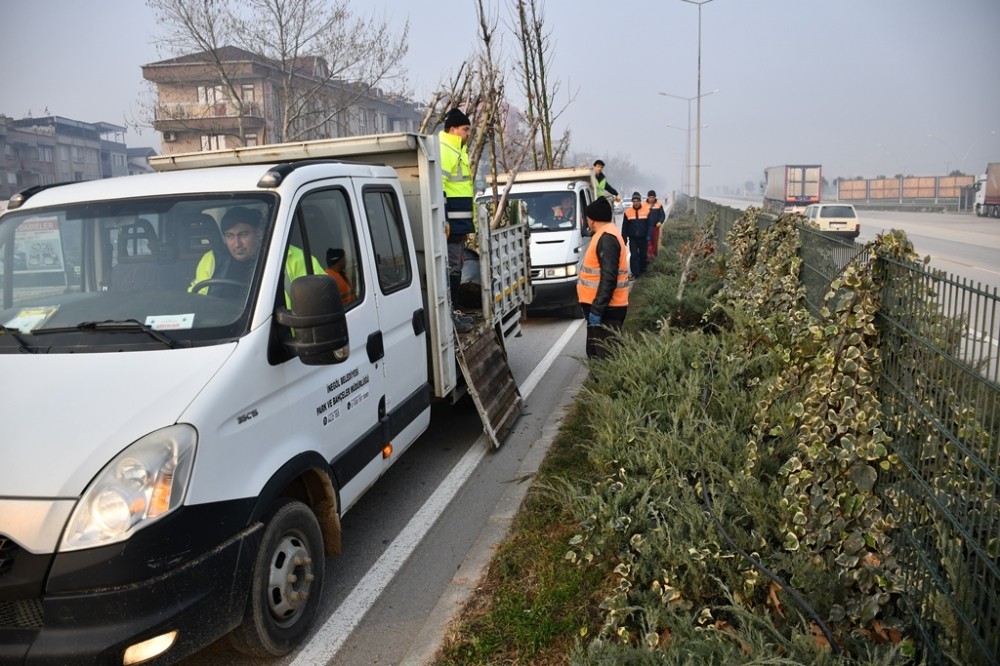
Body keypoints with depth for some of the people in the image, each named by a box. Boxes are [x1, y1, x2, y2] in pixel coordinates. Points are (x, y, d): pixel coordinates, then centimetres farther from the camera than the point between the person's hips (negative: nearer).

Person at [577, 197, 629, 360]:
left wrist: (596, 309, -24)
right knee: (595, 353, 18)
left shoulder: (606, 238, -18)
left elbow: (609, 278, -25)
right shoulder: (605, 234, 15)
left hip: (606, 310, -11)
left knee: (605, 356, -8)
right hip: (601, 307, 11)